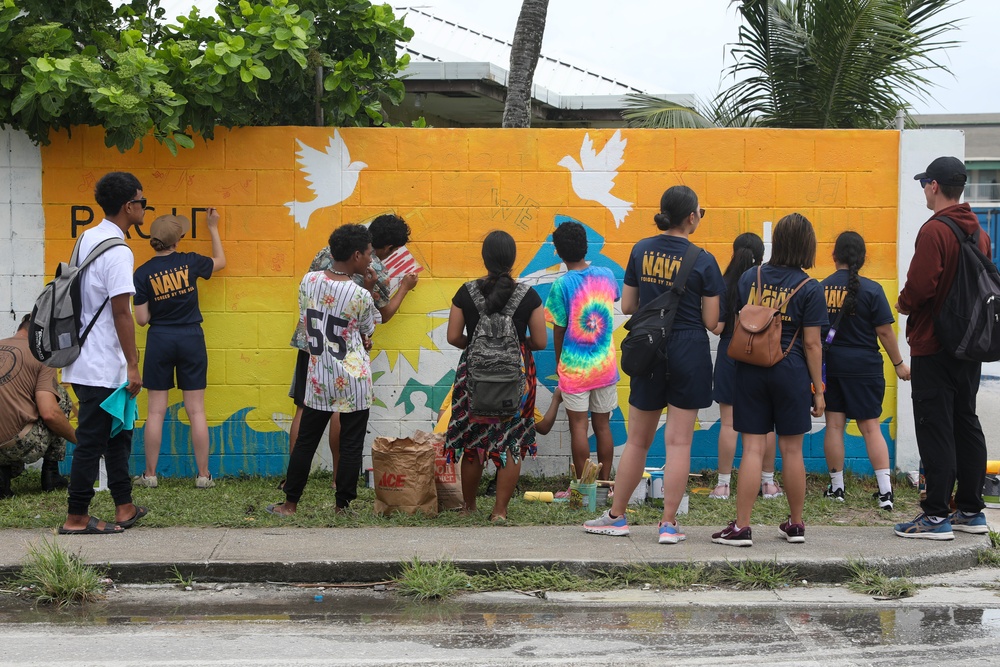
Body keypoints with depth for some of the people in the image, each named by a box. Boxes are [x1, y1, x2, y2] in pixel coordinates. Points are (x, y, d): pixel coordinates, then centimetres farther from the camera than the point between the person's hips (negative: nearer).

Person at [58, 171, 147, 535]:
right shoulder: (117, 252, -18)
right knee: (92, 440, -1)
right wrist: (132, 366, -15)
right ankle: (76, 518, 6)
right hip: (103, 366, -9)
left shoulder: (87, 239, 10)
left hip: (85, 362, 9)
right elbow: (121, 313, -19)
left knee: (117, 433, 17)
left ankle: (125, 508, 23)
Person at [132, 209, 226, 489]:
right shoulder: (190, 262, -4)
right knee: (196, 411, 4)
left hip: (159, 340, 0)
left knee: (156, 411, 6)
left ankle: (150, 475, 10)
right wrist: (213, 228, 26)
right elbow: (220, 261, 18)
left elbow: (142, 319, -6)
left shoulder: (143, 274, -6)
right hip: (191, 339, 0)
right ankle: (204, 475, 7)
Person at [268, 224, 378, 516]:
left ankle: (290, 504, 17)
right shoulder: (361, 296, -15)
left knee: (305, 441, 12)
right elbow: (367, 333, 3)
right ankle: (342, 505, 12)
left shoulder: (309, 280, -3)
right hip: (353, 382, -4)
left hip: (318, 378, 4)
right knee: (351, 445, 7)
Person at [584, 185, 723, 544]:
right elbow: (712, 321, -7)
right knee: (678, 441, 2)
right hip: (689, 352, -3)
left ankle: (616, 517, 20)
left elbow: (627, 305, 6)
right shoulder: (703, 261, -9)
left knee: (638, 440, 14)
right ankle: (669, 524, 4)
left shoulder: (641, 250, 1)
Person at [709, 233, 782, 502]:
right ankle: (768, 482, 16)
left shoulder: (725, 285, -9)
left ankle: (723, 484, 4)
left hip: (731, 356, -1)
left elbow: (717, 327, -12)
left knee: (728, 423, 2)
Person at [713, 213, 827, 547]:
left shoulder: (750, 277, 2)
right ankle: (795, 525, 20)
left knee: (753, 448, 1)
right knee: (792, 450, 8)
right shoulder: (809, 289, -6)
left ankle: (741, 527, -3)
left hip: (750, 369, 2)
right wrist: (818, 390, 0)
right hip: (790, 372, -1)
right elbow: (812, 344, -6)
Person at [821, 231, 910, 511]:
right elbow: (885, 332, -8)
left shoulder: (820, 289, 0)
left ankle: (836, 487, 14)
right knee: (870, 427, 2)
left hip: (829, 364, 2)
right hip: (863, 365, -2)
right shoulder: (870, 290, -9)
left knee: (834, 425, 8)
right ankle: (885, 491, -3)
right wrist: (898, 363, 4)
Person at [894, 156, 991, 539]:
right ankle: (971, 511, 19)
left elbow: (919, 287, -23)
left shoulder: (934, 231, -17)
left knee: (934, 429, -4)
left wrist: (903, 306, -4)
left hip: (933, 347, -8)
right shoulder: (978, 232, 10)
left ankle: (937, 516, -3)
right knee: (966, 425, 13)